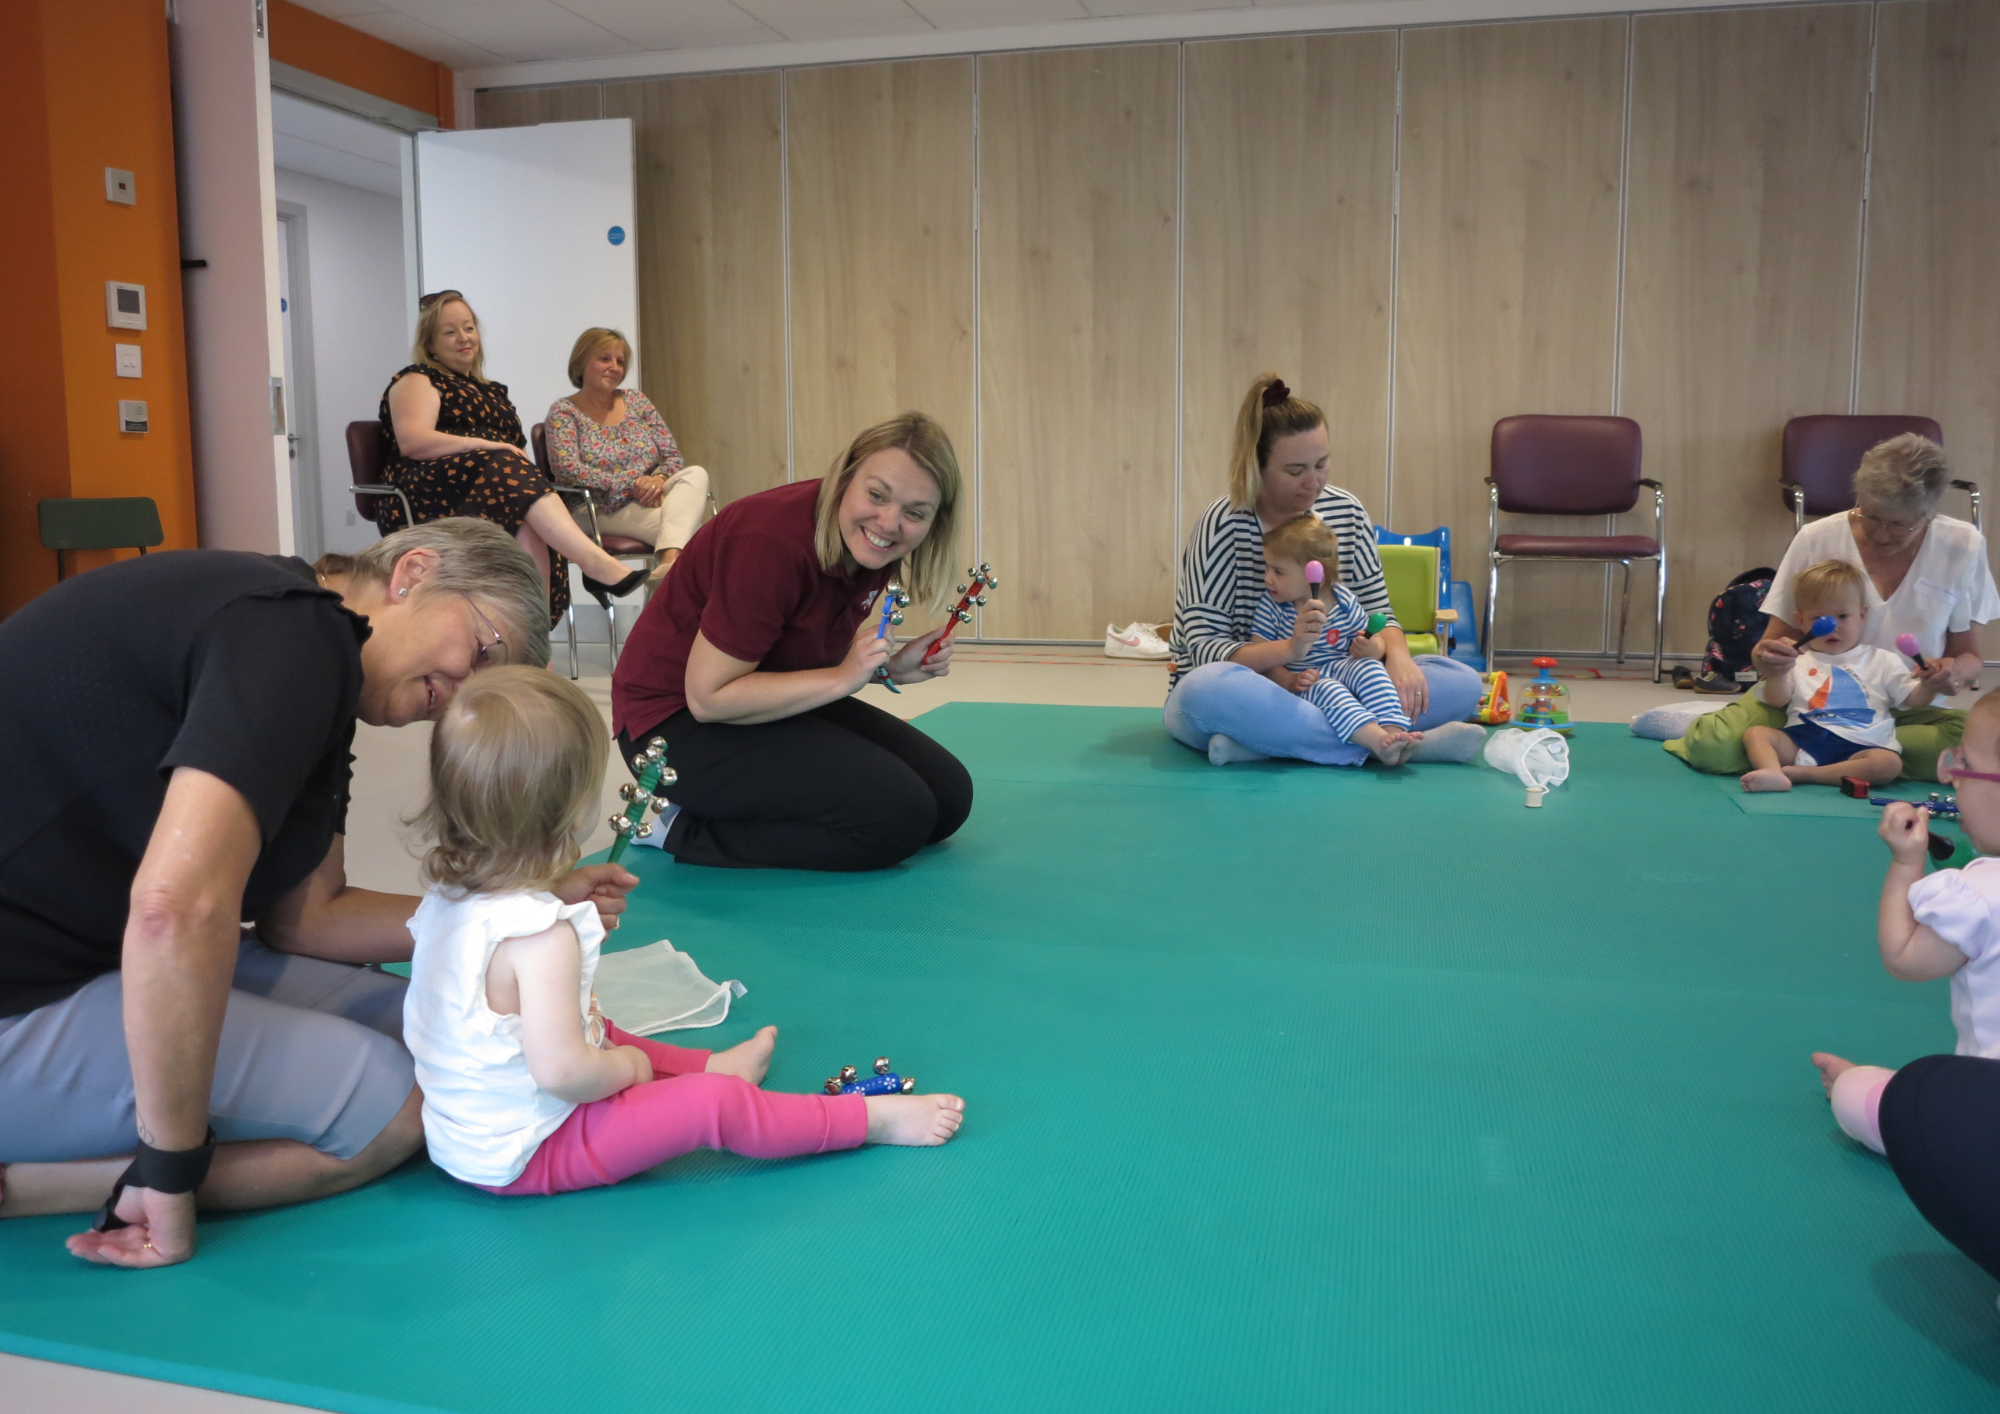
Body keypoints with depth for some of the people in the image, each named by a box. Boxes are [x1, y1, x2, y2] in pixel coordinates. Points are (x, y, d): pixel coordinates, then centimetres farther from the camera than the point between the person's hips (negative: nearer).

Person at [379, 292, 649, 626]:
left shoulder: (490, 390, 32)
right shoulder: (417, 381, 12)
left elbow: (516, 447, 24)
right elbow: (411, 442, -7)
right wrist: (485, 445, -19)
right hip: (433, 498, -5)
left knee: (530, 532, -33)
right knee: (504, 471, -37)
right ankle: (598, 564, -51)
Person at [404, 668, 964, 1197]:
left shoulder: (445, 891, -4)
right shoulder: (540, 932, -31)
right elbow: (562, 1072, -33)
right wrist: (625, 1069, -15)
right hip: (525, 1155, -10)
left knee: (604, 1032, 31)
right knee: (715, 1103, -9)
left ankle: (711, 1064, 45)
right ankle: (870, 1119, 0)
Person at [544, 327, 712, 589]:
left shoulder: (636, 400, 16)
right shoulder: (564, 411, 3)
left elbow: (672, 456, 13)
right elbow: (566, 469, -12)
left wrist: (659, 479, -12)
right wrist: (631, 485, -18)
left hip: (649, 499, 5)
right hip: (604, 511, -5)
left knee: (696, 474, -30)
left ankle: (670, 560, -51)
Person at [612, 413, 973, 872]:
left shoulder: (866, 542, -3)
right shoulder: (773, 542, -29)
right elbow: (708, 696, -26)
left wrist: (890, 666, -7)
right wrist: (841, 678, -25)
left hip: (772, 705, 9)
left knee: (948, 795, 1)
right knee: (897, 816, -20)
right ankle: (682, 829, -7)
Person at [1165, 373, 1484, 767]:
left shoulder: (1347, 513, 1)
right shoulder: (1222, 525, -14)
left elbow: (1378, 612, 4)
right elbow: (1204, 645, -19)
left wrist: (1397, 655, -20)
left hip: (1322, 692, 5)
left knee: (1462, 680, -12)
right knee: (1209, 689, -40)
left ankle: (1265, 741, -26)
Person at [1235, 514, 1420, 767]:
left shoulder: (1346, 603, 1)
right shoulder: (1271, 607, -2)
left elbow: (1374, 641, 9)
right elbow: (1256, 658, -7)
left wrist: (1370, 649, -17)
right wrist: (1289, 681, -24)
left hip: (1342, 669, 3)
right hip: (1302, 685, -2)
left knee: (1370, 668, -27)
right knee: (1327, 689, -33)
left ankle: (1395, 731, -41)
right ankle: (1379, 740, -52)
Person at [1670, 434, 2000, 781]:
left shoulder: (1964, 547, -5)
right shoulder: (1817, 540, -9)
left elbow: (1969, 657, 4)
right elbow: (1774, 641, -3)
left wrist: (1957, 671, -21)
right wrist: (1764, 656, -28)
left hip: (1902, 710, 3)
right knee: (1711, 748, -33)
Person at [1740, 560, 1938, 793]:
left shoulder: (1882, 661, 18)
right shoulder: (1799, 661, 18)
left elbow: (1915, 699, 14)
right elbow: (1776, 701, 8)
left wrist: (1927, 680, -8)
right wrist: (1777, 674, -11)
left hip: (1857, 746, -1)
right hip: (1801, 741, 1)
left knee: (1889, 762, -30)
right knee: (1755, 733, -19)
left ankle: (1800, 773, -35)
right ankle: (1773, 773, -49)